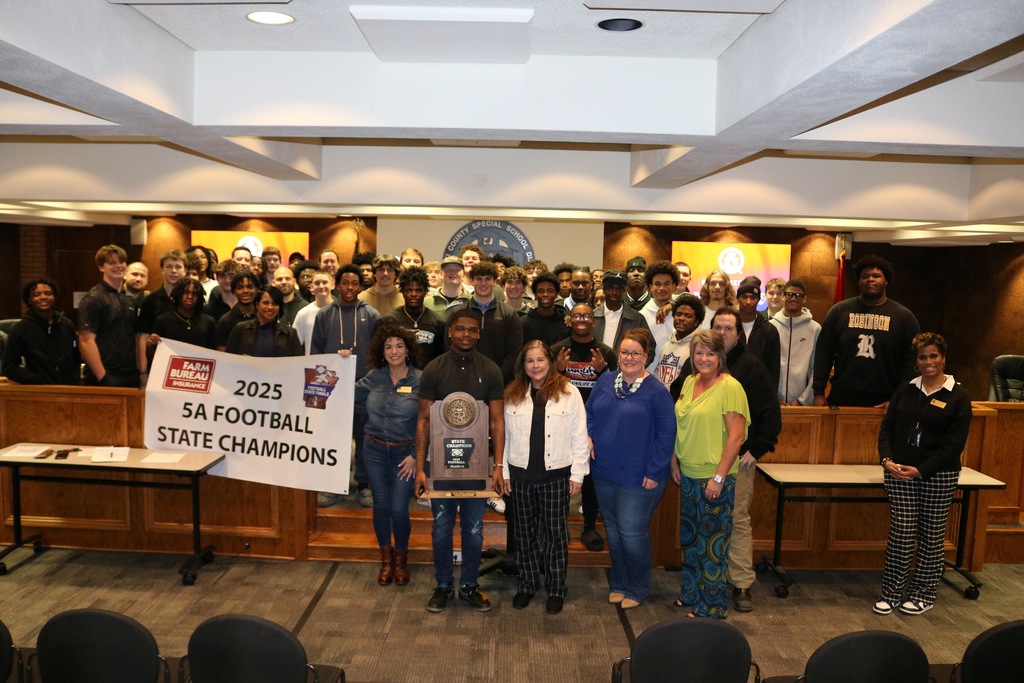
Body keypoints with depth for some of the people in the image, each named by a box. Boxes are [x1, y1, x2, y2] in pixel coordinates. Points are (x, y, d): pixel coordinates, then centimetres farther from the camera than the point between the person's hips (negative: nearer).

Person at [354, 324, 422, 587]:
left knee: (399, 509, -2)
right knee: (380, 505, 10)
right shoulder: (373, 377, 1)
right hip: (374, 450, 3)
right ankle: (386, 558, 31)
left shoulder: (420, 380, -10)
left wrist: (415, 456, -11)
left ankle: (401, 559, 25)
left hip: (404, 452, -3)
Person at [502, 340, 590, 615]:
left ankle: (556, 589, 22)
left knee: (556, 533, 7)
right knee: (524, 532, 13)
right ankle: (527, 584, 29)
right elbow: (505, 435, 7)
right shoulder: (513, 395, 4)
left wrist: (577, 473, -5)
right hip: (521, 473, 3)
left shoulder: (568, 392, -5)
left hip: (556, 474, -3)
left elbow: (579, 436, -4)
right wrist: (504, 471, 5)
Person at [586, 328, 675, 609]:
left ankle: (638, 589, 23)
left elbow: (666, 434, -12)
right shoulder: (605, 381, 3)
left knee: (632, 533, 1)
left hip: (638, 478, -5)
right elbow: (589, 412, 14)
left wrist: (654, 472, -14)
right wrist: (588, 437, -4)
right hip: (604, 472, 6)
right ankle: (618, 584, 34)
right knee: (613, 530, 17)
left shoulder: (656, 391, -12)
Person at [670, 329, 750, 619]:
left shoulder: (730, 387, -15)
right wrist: (675, 462, 11)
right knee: (689, 538, 19)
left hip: (714, 478, -7)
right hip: (688, 475, 7)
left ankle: (711, 608, 20)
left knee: (712, 542, 5)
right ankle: (690, 593, 37)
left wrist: (719, 477, -19)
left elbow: (736, 436, -18)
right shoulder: (689, 382, 6)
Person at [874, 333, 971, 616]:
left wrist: (921, 470, -16)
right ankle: (892, 592, 12)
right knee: (900, 532, 1)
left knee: (931, 535, 8)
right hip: (899, 473, 2)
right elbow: (887, 427, 7)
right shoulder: (904, 390, 8)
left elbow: (954, 443, -8)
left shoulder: (958, 397, -2)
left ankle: (923, 594, 23)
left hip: (939, 475, -2)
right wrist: (886, 459, -10)